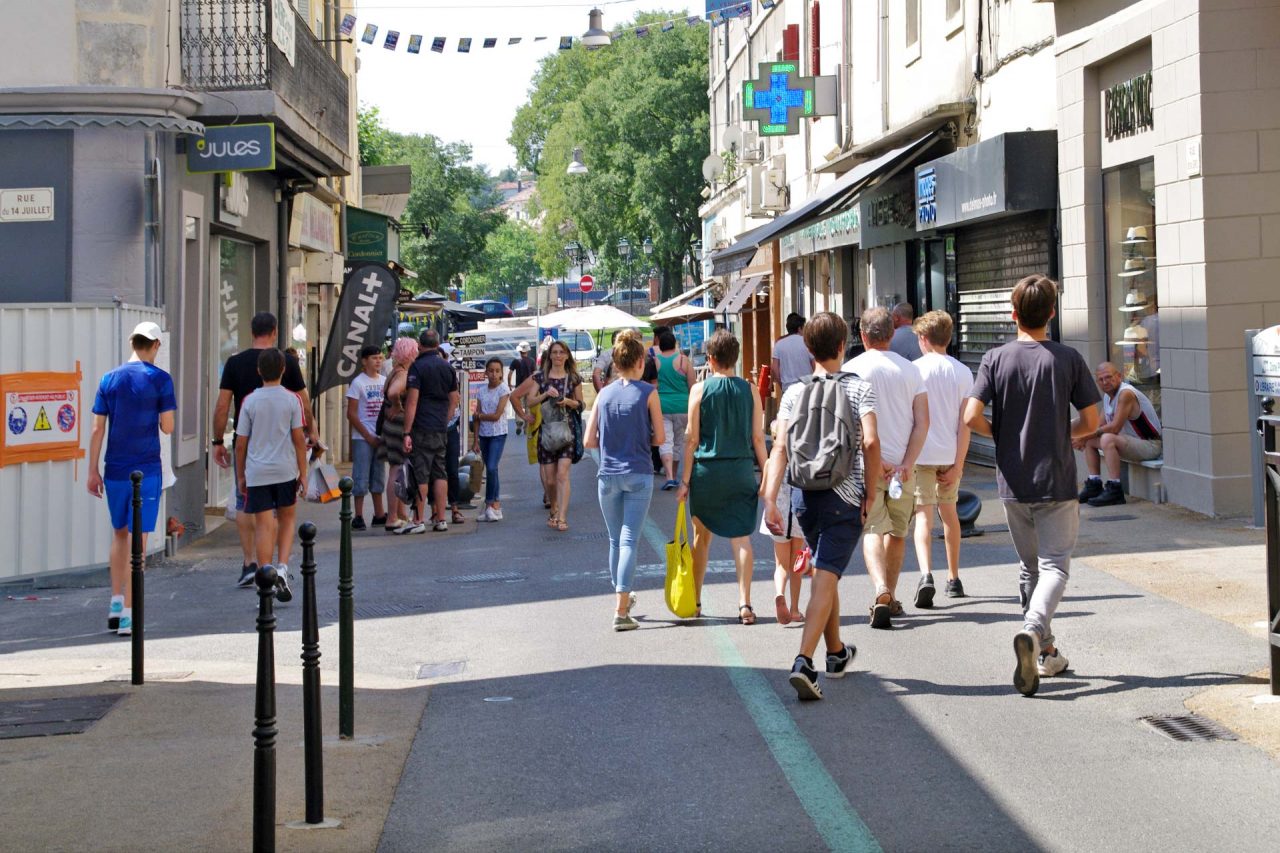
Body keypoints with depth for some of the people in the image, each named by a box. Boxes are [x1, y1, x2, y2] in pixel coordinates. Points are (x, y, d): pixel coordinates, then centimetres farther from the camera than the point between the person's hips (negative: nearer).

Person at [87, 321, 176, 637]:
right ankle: (127, 615, -4)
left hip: (115, 471, 3)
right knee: (138, 540, -2)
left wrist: (93, 471, 8)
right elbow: (167, 427, -7)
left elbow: (97, 430, 3)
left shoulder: (109, 380, 4)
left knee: (119, 534, 19)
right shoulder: (160, 380, -6)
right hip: (147, 470, -3)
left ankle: (115, 603, 17)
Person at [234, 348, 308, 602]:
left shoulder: (250, 401, 0)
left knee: (264, 526, 1)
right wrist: (303, 473, 5)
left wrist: (240, 475, 13)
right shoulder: (291, 399, -3)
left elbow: (241, 442, 2)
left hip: (257, 472, 0)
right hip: (286, 469, 0)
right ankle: (282, 568, 1)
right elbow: (298, 438, -2)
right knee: (286, 519, 18)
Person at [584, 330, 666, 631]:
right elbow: (659, 438, -4)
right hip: (638, 475, -3)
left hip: (608, 476, 3)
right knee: (629, 541, -4)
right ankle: (621, 611, -11)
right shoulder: (647, 393, -6)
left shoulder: (604, 393, 2)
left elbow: (589, 440, 1)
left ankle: (623, 597, 32)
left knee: (615, 540, 17)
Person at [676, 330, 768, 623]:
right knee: (742, 536, 3)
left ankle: (694, 601, 24)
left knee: (702, 536, 14)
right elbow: (758, 437, 0)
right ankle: (745, 604, -6)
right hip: (741, 470, 1)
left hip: (707, 470, -1)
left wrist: (685, 480, 1)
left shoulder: (700, 389, -4)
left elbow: (692, 438, -3)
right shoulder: (750, 390, 0)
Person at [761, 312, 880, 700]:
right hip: (844, 497, -4)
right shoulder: (859, 388, -4)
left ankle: (837, 653, 37)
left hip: (804, 496, 4)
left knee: (824, 575, 22)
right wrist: (871, 492, -6)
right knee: (826, 578, -7)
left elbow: (780, 448, -6)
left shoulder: (794, 393, 4)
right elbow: (870, 442, -16)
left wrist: (770, 499, -8)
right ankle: (804, 661, -23)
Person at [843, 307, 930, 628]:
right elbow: (922, 422, -2)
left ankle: (881, 591, -27)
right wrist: (907, 463, -7)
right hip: (902, 463, 3)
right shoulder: (910, 370, 6)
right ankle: (891, 598, 26)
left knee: (872, 530, -3)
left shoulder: (852, 369, -3)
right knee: (897, 532, 16)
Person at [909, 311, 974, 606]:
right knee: (949, 513, 19)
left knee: (923, 515, -5)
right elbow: (965, 422, -2)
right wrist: (958, 464, -1)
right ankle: (953, 579, 29)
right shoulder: (963, 373, 2)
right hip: (950, 455, 3)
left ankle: (926, 574, -27)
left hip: (920, 454, -3)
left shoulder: (915, 369, -6)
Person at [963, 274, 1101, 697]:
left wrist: (1000, 433, 7)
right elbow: (1090, 422, -2)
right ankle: (1032, 630, -27)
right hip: (1057, 482, -2)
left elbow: (971, 417, -13)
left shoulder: (996, 359, -4)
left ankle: (1046, 651, 22)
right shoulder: (1068, 359, -5)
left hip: (1013, 483, 2)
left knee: (1030, 567, 16)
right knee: (1054, 566, -1)